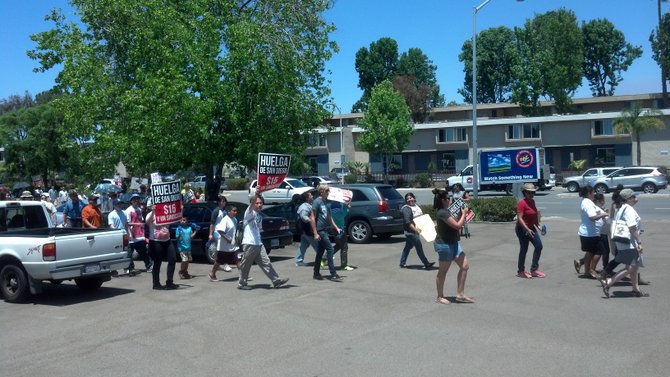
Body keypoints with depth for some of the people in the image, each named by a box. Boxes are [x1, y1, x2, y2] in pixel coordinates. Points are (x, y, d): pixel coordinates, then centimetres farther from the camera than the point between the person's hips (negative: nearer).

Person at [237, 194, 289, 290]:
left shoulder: (259, 216, 17)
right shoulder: (250, 213, -7)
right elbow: (250, 207, -29)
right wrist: (256, 194, -43)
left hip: (258, 244, 7)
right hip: (249, 243, -7)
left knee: (266, 263, 4)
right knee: (245, 265, 3)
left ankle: (276, 281, 3)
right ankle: (241, 284, 14)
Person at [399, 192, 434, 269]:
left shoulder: (416, 206, 12)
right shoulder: (406, 209, -15)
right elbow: (407, 221, -25)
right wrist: (415, 229, -33)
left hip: (416, 230, 9)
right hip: (410, 231, -9)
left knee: (408, 247, 14)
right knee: (419, 247, -5)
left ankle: (402, 263, 23)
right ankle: (426, 264, 1)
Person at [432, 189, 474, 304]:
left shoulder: (446, 211, 11)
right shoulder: (442, 213, -20)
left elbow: (455, 222, 19)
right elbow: (458, 225, -21)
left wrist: (460, 213, 7)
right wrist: (464, 214, -9)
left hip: (453, 243, 10)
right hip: (445, 244, -10)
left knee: (465, 266, 7)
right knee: (443, 271, 2)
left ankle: (460, 295, 11)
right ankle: (440, 297, 14)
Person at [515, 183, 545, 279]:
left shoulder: (532, 201, 6)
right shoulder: (522, 203, -19)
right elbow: (519, 218, -25)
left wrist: (537, 225, 18)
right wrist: (527, 229, -31)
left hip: (531, 228, 8)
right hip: (523, 229, -8)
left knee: (539, 246, 4)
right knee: (524, 249, 1)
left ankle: (534, 269, 13)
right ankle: (521, 271, 16)